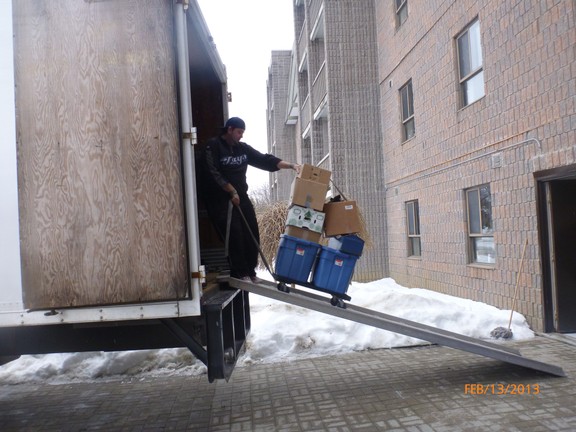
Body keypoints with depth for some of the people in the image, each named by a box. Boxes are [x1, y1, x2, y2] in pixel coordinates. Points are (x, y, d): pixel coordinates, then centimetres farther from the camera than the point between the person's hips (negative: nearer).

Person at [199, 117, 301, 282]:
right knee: (234, 234, -13)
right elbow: (213, 174, -15)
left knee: (251, 233, 1)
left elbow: (265, 160, 5)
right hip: (220, 198, -6)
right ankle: (239, 273, -4)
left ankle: (250, 271, 12)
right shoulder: (213, 146, -7)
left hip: (240, 196, 6)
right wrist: (231, 191, -13)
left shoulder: (242, 148, 10)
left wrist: (290, 165, -3)